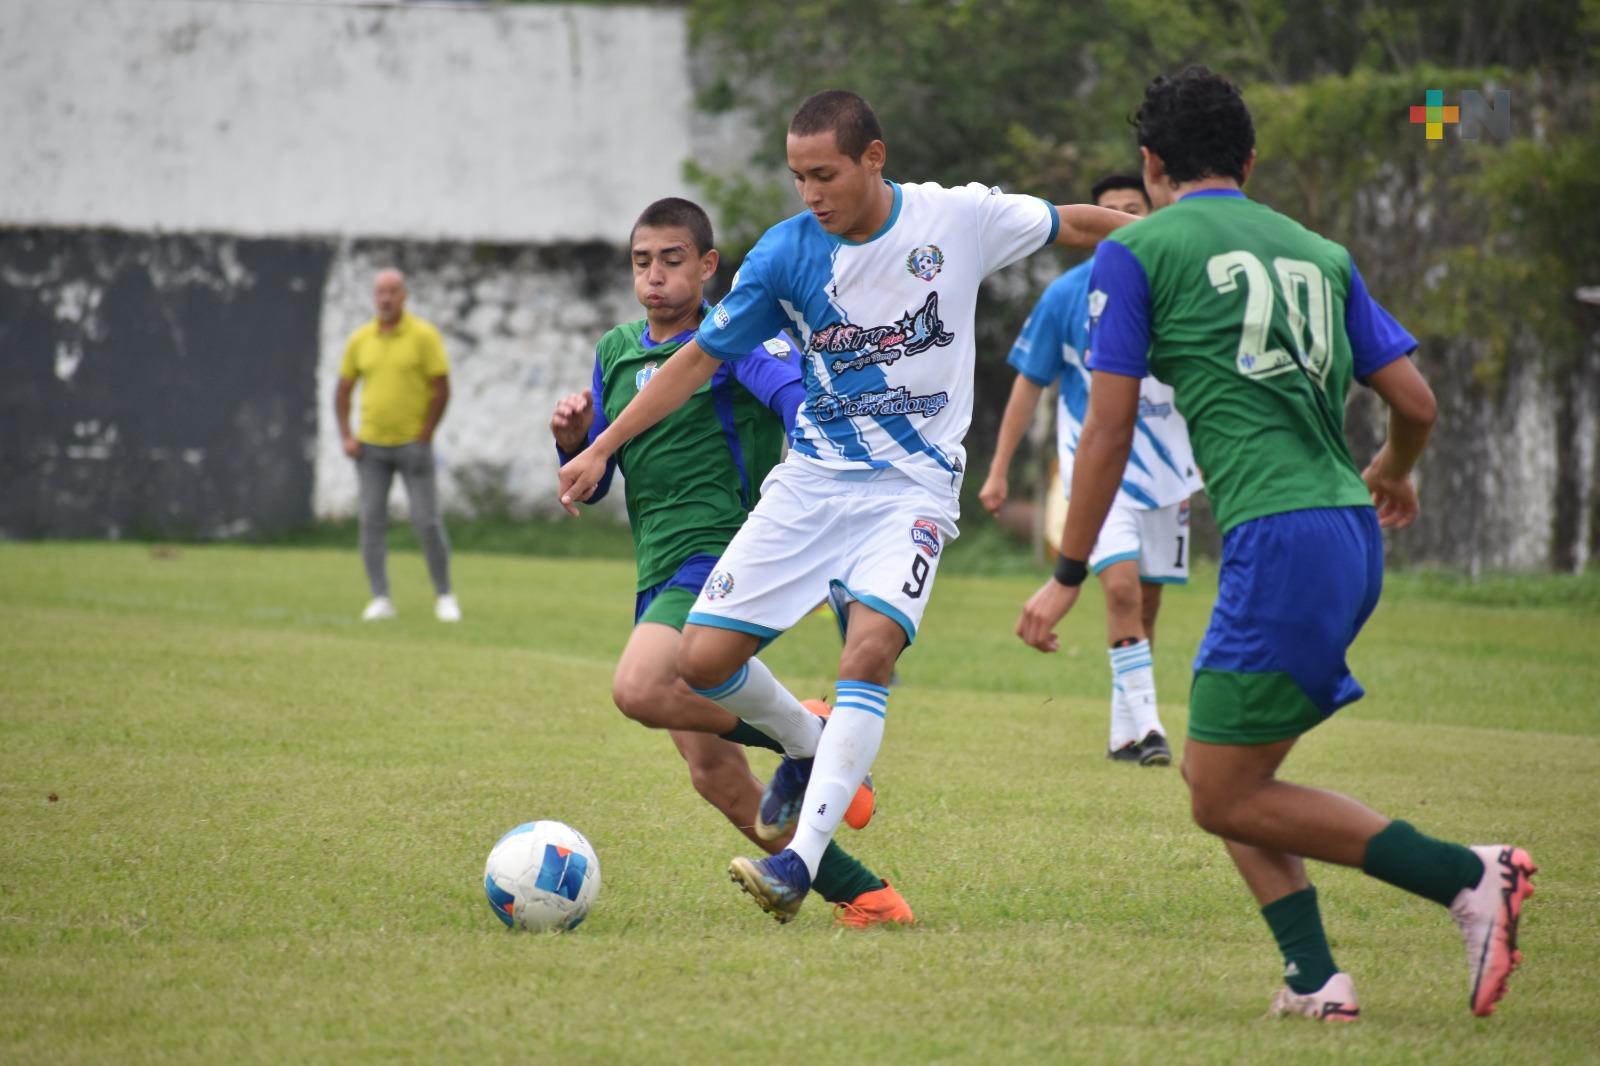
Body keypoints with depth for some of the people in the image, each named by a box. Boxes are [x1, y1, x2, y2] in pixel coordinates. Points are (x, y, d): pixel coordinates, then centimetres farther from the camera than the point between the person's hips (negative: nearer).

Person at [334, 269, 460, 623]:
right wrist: (346, 437, 2)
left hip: (412, 444, -3)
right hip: (371, 446, 3)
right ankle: (380, 600, -1)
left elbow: (442, 389, -6)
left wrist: (424, 438, -11)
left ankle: (444, 596, 9)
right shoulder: (360, 340, 6)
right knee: (372, 521, -5)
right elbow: (343, 390, 14)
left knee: (427, 522, -6)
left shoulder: (424, 336, -5)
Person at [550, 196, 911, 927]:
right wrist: (572, 443, 1)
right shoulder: (616, 353, 17)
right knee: (713, 772, 1)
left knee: (639, 689, -31)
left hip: (721, 551, -8)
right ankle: (861, 895, 10)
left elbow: (806, 401, -19)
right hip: (660, 576, 8)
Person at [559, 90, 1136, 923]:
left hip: (913, 488, -2)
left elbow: (1073, 226, 8)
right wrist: (601, 448, 2)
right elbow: (702, 356, 4)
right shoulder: (785, 252, -5)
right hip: (811, 480, 3)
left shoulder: (958, 218, -8)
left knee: (869, 650, -26)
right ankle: (806, 747, 25)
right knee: (703, 662, -7)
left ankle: (799, 862, -28)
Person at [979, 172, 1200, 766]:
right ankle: (1145, 725, -22)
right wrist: (998, 471, 3)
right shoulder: (1067, 295, -3)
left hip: (1165, 466, 3)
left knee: (1146, 603, 8)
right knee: (1122, 585, -21)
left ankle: (1126, 733, 19)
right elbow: (1029, 383, 5)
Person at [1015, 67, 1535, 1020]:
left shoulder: (1137, 251, 4)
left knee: (1226, 796, -2)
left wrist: (1068, 575, 8)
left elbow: (1109, 431, 1)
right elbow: (1416, 402, 17)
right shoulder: (1319, 254, 19)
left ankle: (1468, 877, -10)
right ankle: (1315, 978, 5)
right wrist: (1395, 475, 40)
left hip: (1280, 541, -7)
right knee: (1223, 774, 17)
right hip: (1353, 538, 7)